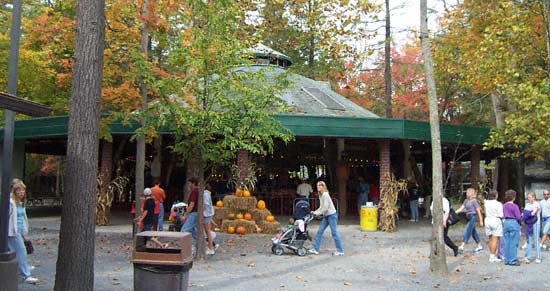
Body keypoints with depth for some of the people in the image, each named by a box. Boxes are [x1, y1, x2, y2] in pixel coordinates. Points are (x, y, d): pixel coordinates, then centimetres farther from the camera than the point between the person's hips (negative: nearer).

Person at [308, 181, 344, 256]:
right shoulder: (320, 195, 10)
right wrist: (315, 212, 5)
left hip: (331, 215, -9)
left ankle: (340, 251, 3)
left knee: (334, 232, -5)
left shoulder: (325, 195, -17)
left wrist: (317, 213, -13)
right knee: (320, 231, 6)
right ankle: (315, 249, 9)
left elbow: (325, 208, -20)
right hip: (326, 216, 9)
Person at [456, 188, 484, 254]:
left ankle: (462, 247, -17)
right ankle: (479, 246, 25)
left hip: (473, 217, -8)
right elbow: (461, 208, 6)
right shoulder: (466, 201, 12)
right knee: (473, 232, 14)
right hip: (469, 218, 8)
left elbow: (478, 211, -9)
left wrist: (481, 221, -8)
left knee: (467, 231, -13)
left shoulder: (474, 201, -10)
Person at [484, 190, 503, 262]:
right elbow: (500, 215, -12)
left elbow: (485, 213, 6)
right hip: (496, 220, -6)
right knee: (495, 239, -2)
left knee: (490, 239, 14)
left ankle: (491, 255, 20)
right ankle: (493, 257, -3)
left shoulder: (486, 203, 3)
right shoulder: (498, 204, -13)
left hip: (487, 220, 6)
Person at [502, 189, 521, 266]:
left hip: (506, 223, 6)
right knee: (513, 243, 0)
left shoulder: (504, 206, 6)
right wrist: (520, 221, 8)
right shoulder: (515, 206, -13)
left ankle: (507, 260, 15)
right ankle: (512, 261, 3)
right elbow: (518, 217, -11)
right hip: (514, 223, -6)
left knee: (506, 242, 10)